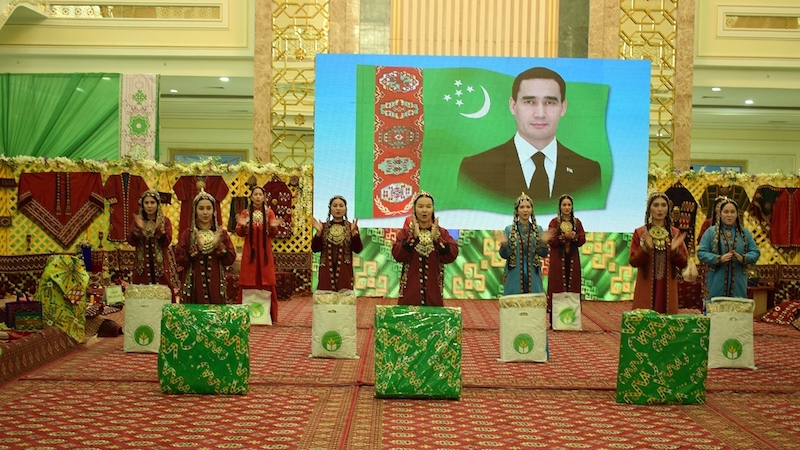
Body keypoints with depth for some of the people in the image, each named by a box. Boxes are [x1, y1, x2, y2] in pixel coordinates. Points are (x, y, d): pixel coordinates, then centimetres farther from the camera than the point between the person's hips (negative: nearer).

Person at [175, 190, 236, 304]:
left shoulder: (222, 233, 6)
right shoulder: (187, 234, 2)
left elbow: (231, 259, -2)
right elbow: (179, 259, -7)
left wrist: (218, 245, -16)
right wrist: (197, 247, -18)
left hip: (215, 285, 1)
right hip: (194, 285, -1)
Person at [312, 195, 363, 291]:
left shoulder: (351, 227, 6)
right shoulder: (323, 227, 9)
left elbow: (358, 249, -3)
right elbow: (315, 248, 4)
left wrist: (354, 232, -16)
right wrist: (319, 232, -10)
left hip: (344, 271, -1)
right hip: (326, 270, 1)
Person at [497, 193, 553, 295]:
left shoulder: (538, 229, 7)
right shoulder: (509, 229, 3)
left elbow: (543, 254, 2)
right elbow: (504, 255, 1)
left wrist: (543, 242, -17)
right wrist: (504, 244, -19)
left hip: (533, 276, 1)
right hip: (514, 276, -1)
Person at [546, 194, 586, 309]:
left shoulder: (577, 222, 10)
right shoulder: (554, 222, 0)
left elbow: (583, 240, 4)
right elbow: (551, 241, -7)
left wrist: (574, 237, -15)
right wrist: (563, 237, -21)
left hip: (573, 260, 3)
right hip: (558, 259, -3)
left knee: (573, 287, 2)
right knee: (557, 287, -4)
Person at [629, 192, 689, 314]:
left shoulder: (675, 233, 6)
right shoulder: (640, 233, 1)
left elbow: (683, 263, 3)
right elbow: (633, 262, -5)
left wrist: (675, 250, -15)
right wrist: (646, 248, -20)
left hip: (668, 289, 2)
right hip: (646, 288, -2)